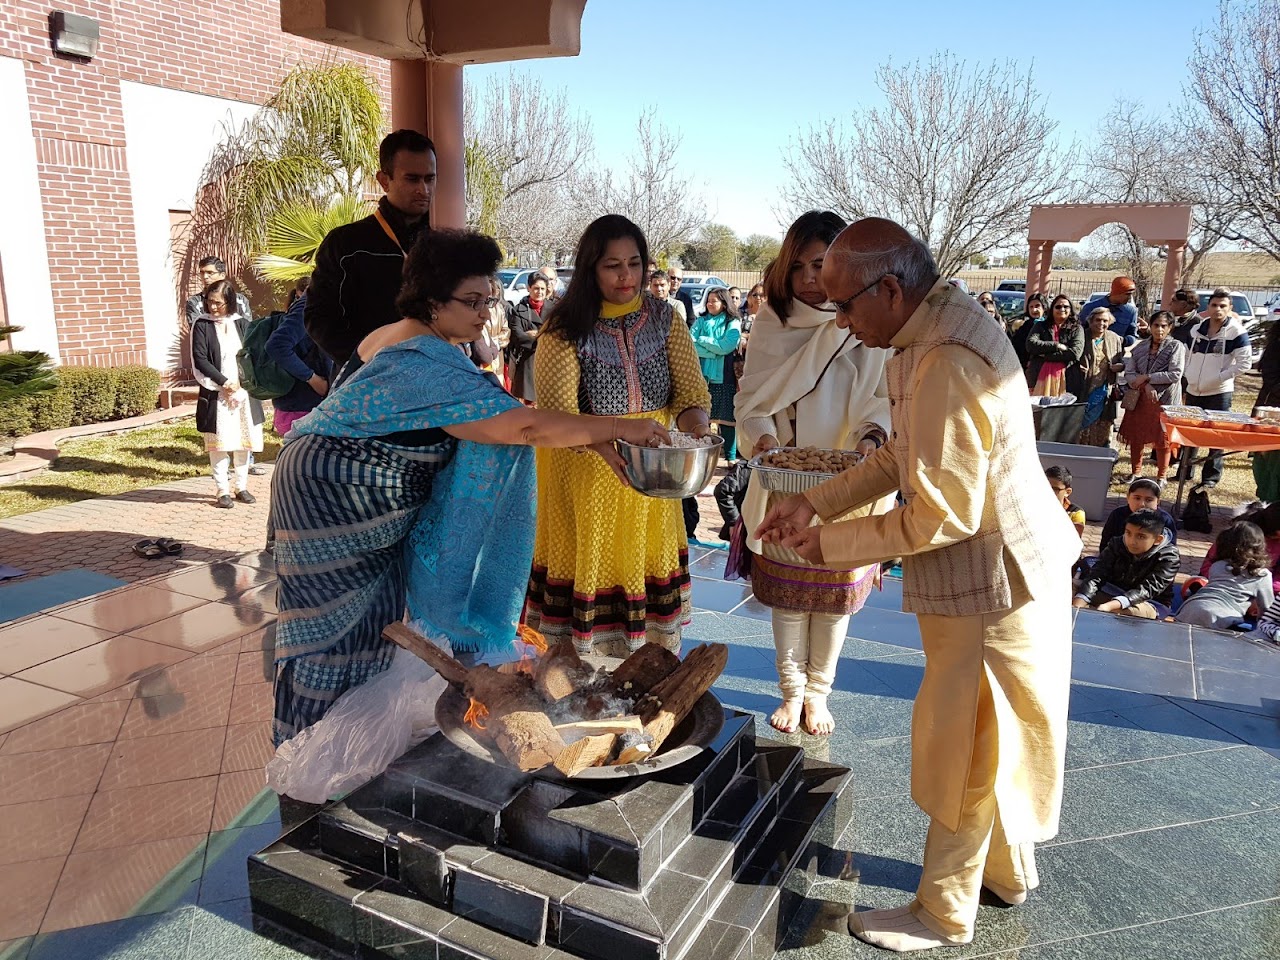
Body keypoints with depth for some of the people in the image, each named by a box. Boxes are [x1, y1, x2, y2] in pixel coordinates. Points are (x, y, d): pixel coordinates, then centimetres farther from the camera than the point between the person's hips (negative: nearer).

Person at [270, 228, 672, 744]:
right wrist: (621, 427, -22)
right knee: (336, 628, -1)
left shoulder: (394, 337, 9)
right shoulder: (425, 362, -24)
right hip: (333, 502, -10)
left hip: (364, 506, 10)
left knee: (375, 621, 13)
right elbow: (522, 426, -29)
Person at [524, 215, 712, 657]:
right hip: (584, 470, -3)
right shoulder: (564, 329, -9)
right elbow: (556, 410, -19)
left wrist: (697, 431, -25)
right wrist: (607, 446, -37)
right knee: (589, 567, 4)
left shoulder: (665, 319, 2)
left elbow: (691, 393, -2)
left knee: (646, 563, 10)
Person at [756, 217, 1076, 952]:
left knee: (964, 750, 7)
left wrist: (832, 543, -16)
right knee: (990, 739, 24)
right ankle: (1009, 870, 45)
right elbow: (903, 455, 11)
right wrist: (815, 505, 4)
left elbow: (943, 517, -27)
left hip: (989, 580, -10)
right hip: (992, 569, 10)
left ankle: (943, 915, 28)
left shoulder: (946, 365, -29)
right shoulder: (934, 326, 3)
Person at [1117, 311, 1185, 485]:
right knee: (1136, 435, 8)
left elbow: (1175, 375, -14)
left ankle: (1162, 475, 18)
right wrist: (1147, 386, -15)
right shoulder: (1140, 347, 6)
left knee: (1162, 438, 4)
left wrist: (1146, 377, -13)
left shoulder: (1176, 347, -5)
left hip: (1164, 399, -4)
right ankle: (1135, 472, 23)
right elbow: (1129, 373, 1)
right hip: (1140, 398, 4)